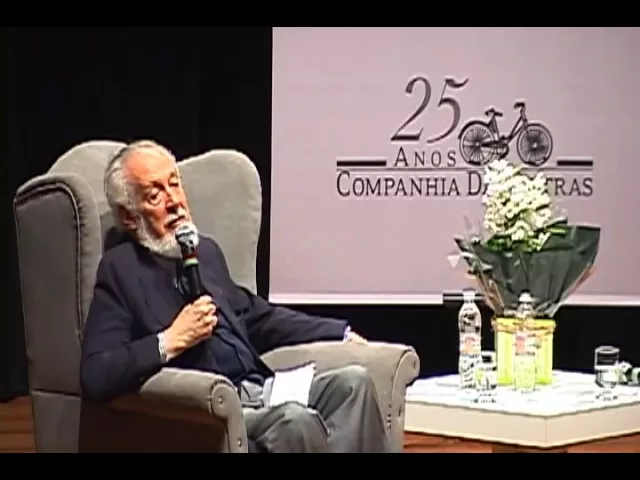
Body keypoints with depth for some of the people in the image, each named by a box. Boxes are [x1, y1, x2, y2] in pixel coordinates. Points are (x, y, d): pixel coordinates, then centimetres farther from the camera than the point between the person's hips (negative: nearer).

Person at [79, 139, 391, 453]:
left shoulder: (206, 251, 20)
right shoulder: (119, 270, -2)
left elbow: (258, 318, 34)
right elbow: (95, 376, -13)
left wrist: (341, 334, 30)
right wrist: (172, 340, -15)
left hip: (260, 389, 8)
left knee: (352, 381, -17)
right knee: (296, 421, -34)